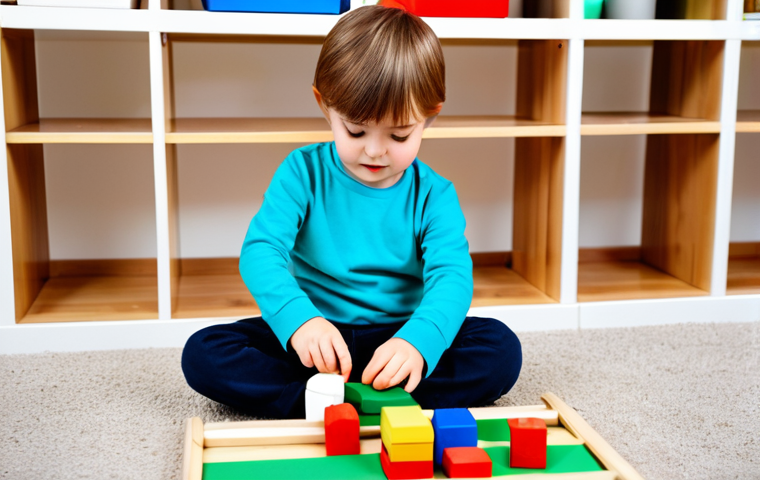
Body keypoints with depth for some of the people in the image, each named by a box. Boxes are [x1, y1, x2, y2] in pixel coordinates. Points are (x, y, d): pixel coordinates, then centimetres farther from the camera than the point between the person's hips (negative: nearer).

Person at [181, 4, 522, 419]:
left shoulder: (433, 194, -4)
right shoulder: (303, 172, -4)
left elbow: (451, 275, -18)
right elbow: (260, 249, -17)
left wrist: (418, 341, -41)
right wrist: (298, 318, -39)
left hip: (398, 336, 1)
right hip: (316, 336, 0)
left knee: (502, 349, -24)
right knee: (202, 354, -19)